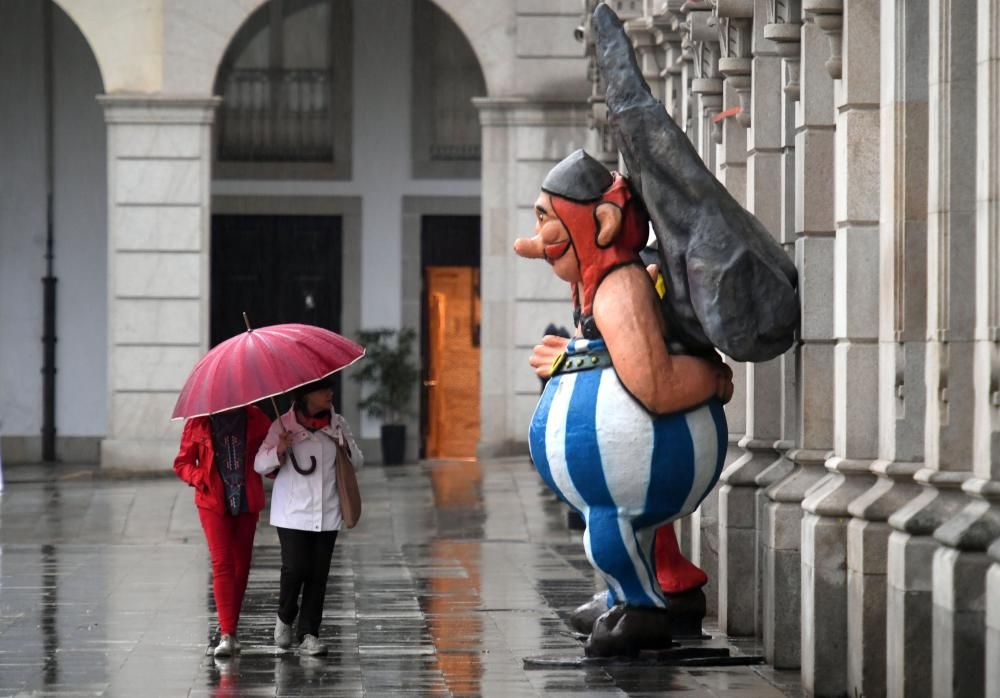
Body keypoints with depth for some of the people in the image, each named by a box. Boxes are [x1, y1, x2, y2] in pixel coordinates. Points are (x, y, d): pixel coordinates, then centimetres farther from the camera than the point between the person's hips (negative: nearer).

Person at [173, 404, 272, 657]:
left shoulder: (255, 419, 4)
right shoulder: (198, 422, 0)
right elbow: (182, 463, 6)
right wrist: (202, 479, -14)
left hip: (247, 503, 3)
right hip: (214, 502, -3)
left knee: (242, 566, 8)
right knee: (222, 564, -13)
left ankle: (231, 630, 21)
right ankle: (226, 634, -17)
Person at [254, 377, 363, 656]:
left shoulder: (338, 424, 5)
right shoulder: (284, 425, -5)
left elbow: (358, 462, 11)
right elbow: (260, 465, -4)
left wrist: (346, 447, -10)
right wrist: (279, 451, -24)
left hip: (327, 512, 3)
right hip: (292, 513, -3)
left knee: (318, 575, -1)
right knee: (295, 568, -12)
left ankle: (308, 635, 6)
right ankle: (284, 618, 17)